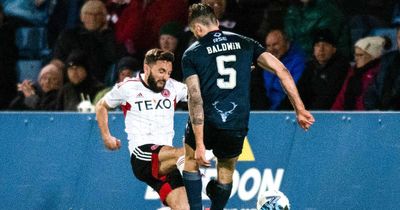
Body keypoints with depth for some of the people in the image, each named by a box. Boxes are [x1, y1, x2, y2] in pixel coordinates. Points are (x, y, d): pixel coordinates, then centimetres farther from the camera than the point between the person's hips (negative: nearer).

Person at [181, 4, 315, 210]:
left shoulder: (192, 54, -1)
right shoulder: (245, 43, 8)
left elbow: (195, 99, -10)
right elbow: (281, 70, 1)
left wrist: (199, 144, -13)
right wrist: (300, 109, 3)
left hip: (206, 123, -2)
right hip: (237, 126, 2)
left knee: (190, 160, 25)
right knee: (226, 171, 24)